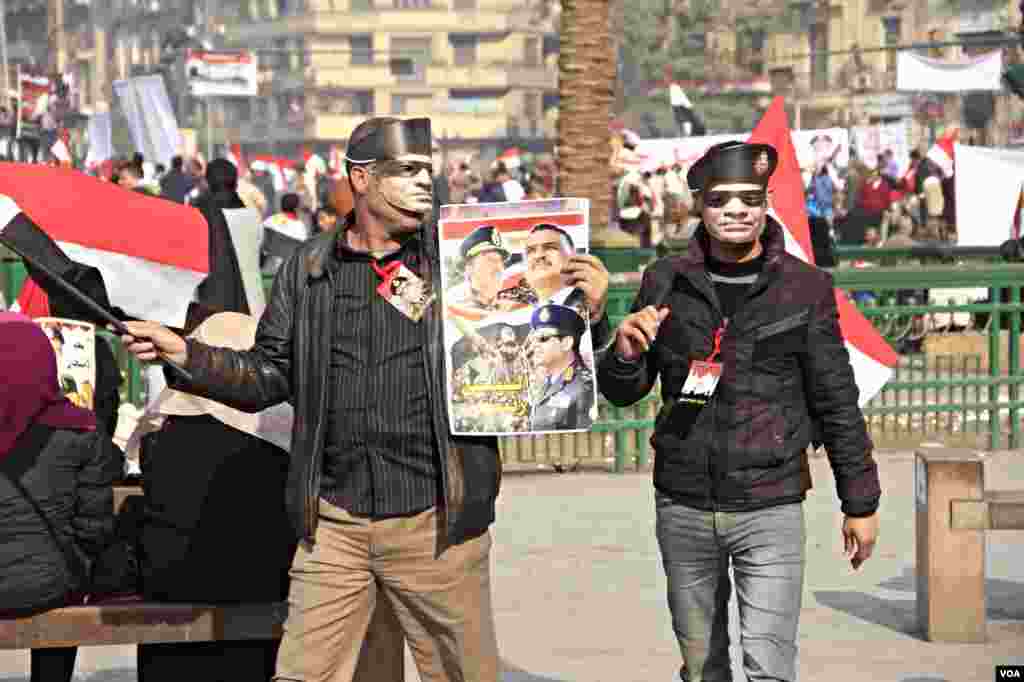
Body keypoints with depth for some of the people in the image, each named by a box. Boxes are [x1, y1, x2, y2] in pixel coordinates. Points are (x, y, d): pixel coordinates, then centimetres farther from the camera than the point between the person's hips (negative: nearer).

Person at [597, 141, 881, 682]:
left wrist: (860, 502, 5)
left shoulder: (804, 287, -4)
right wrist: (625, 354, -15)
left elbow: (837, 402, 2)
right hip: (682, 507, 3)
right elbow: (622, 393, 8)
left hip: (771, 509, -3)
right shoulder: (666, 282, 2)